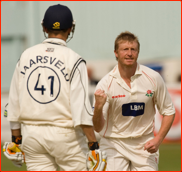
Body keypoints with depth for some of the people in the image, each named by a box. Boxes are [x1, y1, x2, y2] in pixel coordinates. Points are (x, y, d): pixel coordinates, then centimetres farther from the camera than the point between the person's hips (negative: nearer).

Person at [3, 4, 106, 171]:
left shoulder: (26, 56, 6)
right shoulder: (74, 60, -7)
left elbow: (14, 101, 8)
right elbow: (81, 106, -14)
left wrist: (16, 139, 15)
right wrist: (93, 145, -12)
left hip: (31, 135, 4)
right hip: (64, 133, -4)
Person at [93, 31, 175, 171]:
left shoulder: (153, 78, -6)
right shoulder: (105, 84, -11)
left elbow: (168, 111, 5)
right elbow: (98, 127, -11)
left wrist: (158, 139, -8)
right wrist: (98, 107, -31)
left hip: (145, 144, 1)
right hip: (114, 144, -1)